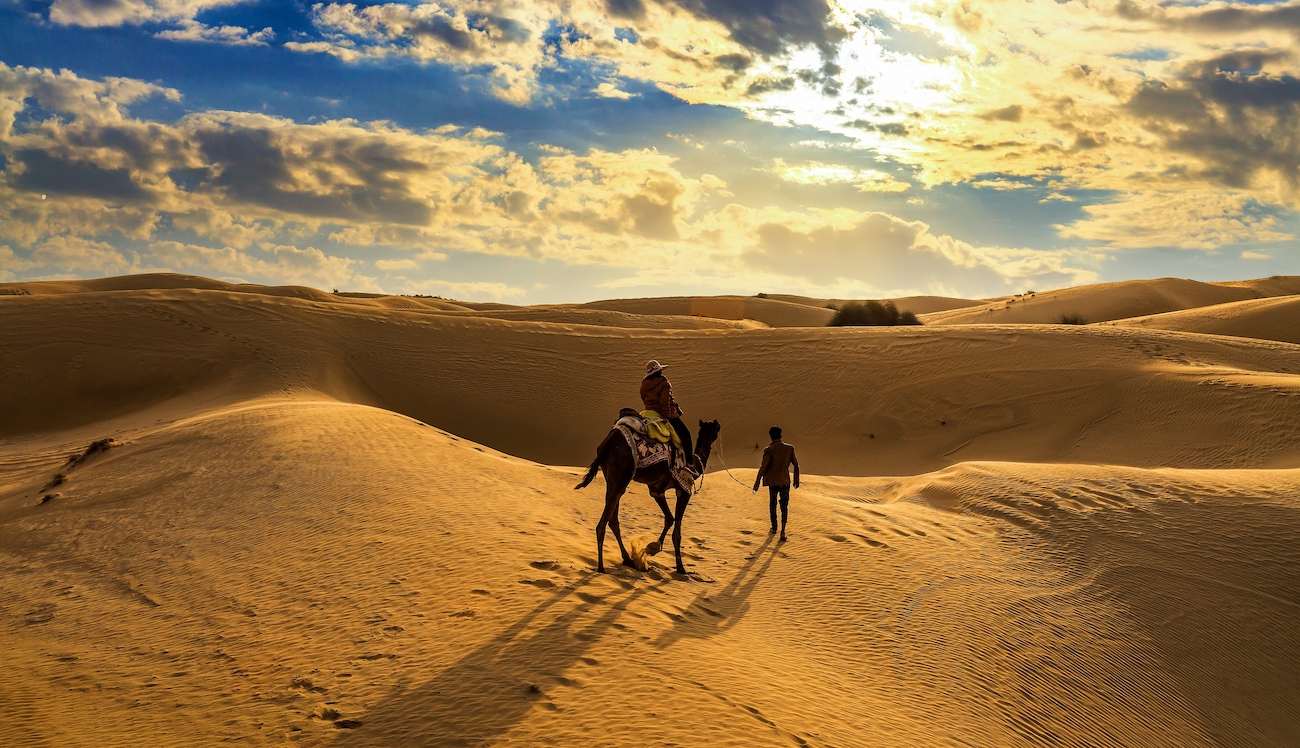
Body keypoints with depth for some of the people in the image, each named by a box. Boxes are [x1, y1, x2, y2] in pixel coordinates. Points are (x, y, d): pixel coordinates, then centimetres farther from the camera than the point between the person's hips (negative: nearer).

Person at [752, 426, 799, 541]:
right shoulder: (789, 448, -3)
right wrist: (796, 480, 15)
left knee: (772, 503, 20)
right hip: (785, 481, 1)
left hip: (773, 482, -1)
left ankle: (774, 527, 29)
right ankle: (783, 530, -8)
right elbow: (796, 465, 2)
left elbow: (763, 467, -17)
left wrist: (757, 483, -12)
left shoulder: (769, 450, -12)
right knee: (784, 506, 6)